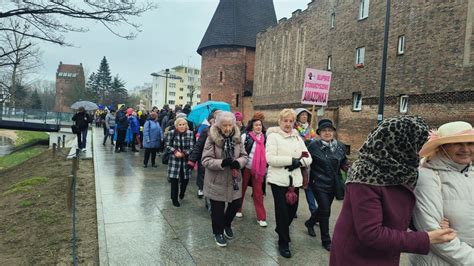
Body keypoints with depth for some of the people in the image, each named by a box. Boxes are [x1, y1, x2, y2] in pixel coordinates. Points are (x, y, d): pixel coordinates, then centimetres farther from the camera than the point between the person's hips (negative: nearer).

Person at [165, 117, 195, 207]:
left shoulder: (190, 133, -6)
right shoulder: (171, 133, -5)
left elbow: (191, 148, -6)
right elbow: (168, 146, -2)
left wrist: (183, 153, -18)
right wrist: (175, 152, -17)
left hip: (186, 160, 1)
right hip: (174, 159, -1)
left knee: (185, 179, 6)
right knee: (174, 179, -1)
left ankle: (182, 193, 38)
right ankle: (174, 199, 17)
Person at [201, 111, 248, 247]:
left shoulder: (237, 138, 0)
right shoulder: (212, 138, -15)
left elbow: (244, 156, 4)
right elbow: (206, 160, -17)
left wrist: (239, 162, -19)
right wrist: (222, 163, -31)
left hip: (233, 179, 4)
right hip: (217, 181, -4)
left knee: (235, 204, 14)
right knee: (217, 208, 9)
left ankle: (227, 224, 43)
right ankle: (218, 232, 33)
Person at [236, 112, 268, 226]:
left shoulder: (264, 138, 4)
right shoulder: (245, 136, -10)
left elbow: (265, 153, 13)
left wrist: (265, 168, 13)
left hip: (259, 169, 3)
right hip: (246, 167, -3)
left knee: (258, 192, 6)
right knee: (242, 189, 13)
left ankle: (261, 217, 11)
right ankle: (238, 209, 34)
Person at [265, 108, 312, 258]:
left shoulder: (297, 137, 12)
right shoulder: (273, 136, -6)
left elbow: (308, 158, 8)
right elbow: (270, 158, -17)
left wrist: (299, 162, -12)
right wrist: (291, 160, -19)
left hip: (294, 179, 5)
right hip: (278, 180, -5)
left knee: (292, 209, 13)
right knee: (282, 211, 2)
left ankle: (281, 230, 43)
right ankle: (283, 243, 21)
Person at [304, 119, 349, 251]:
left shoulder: (340, 146, 1)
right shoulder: (313, 146, -12)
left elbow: (344, 163, 10)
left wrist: (348, 168, -10)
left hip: (333, 184, 5)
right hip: (319, 183, -5)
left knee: (324, 208, 19)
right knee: (325, 210, -3)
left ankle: (310, 223, 49)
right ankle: (326, 241, 15)